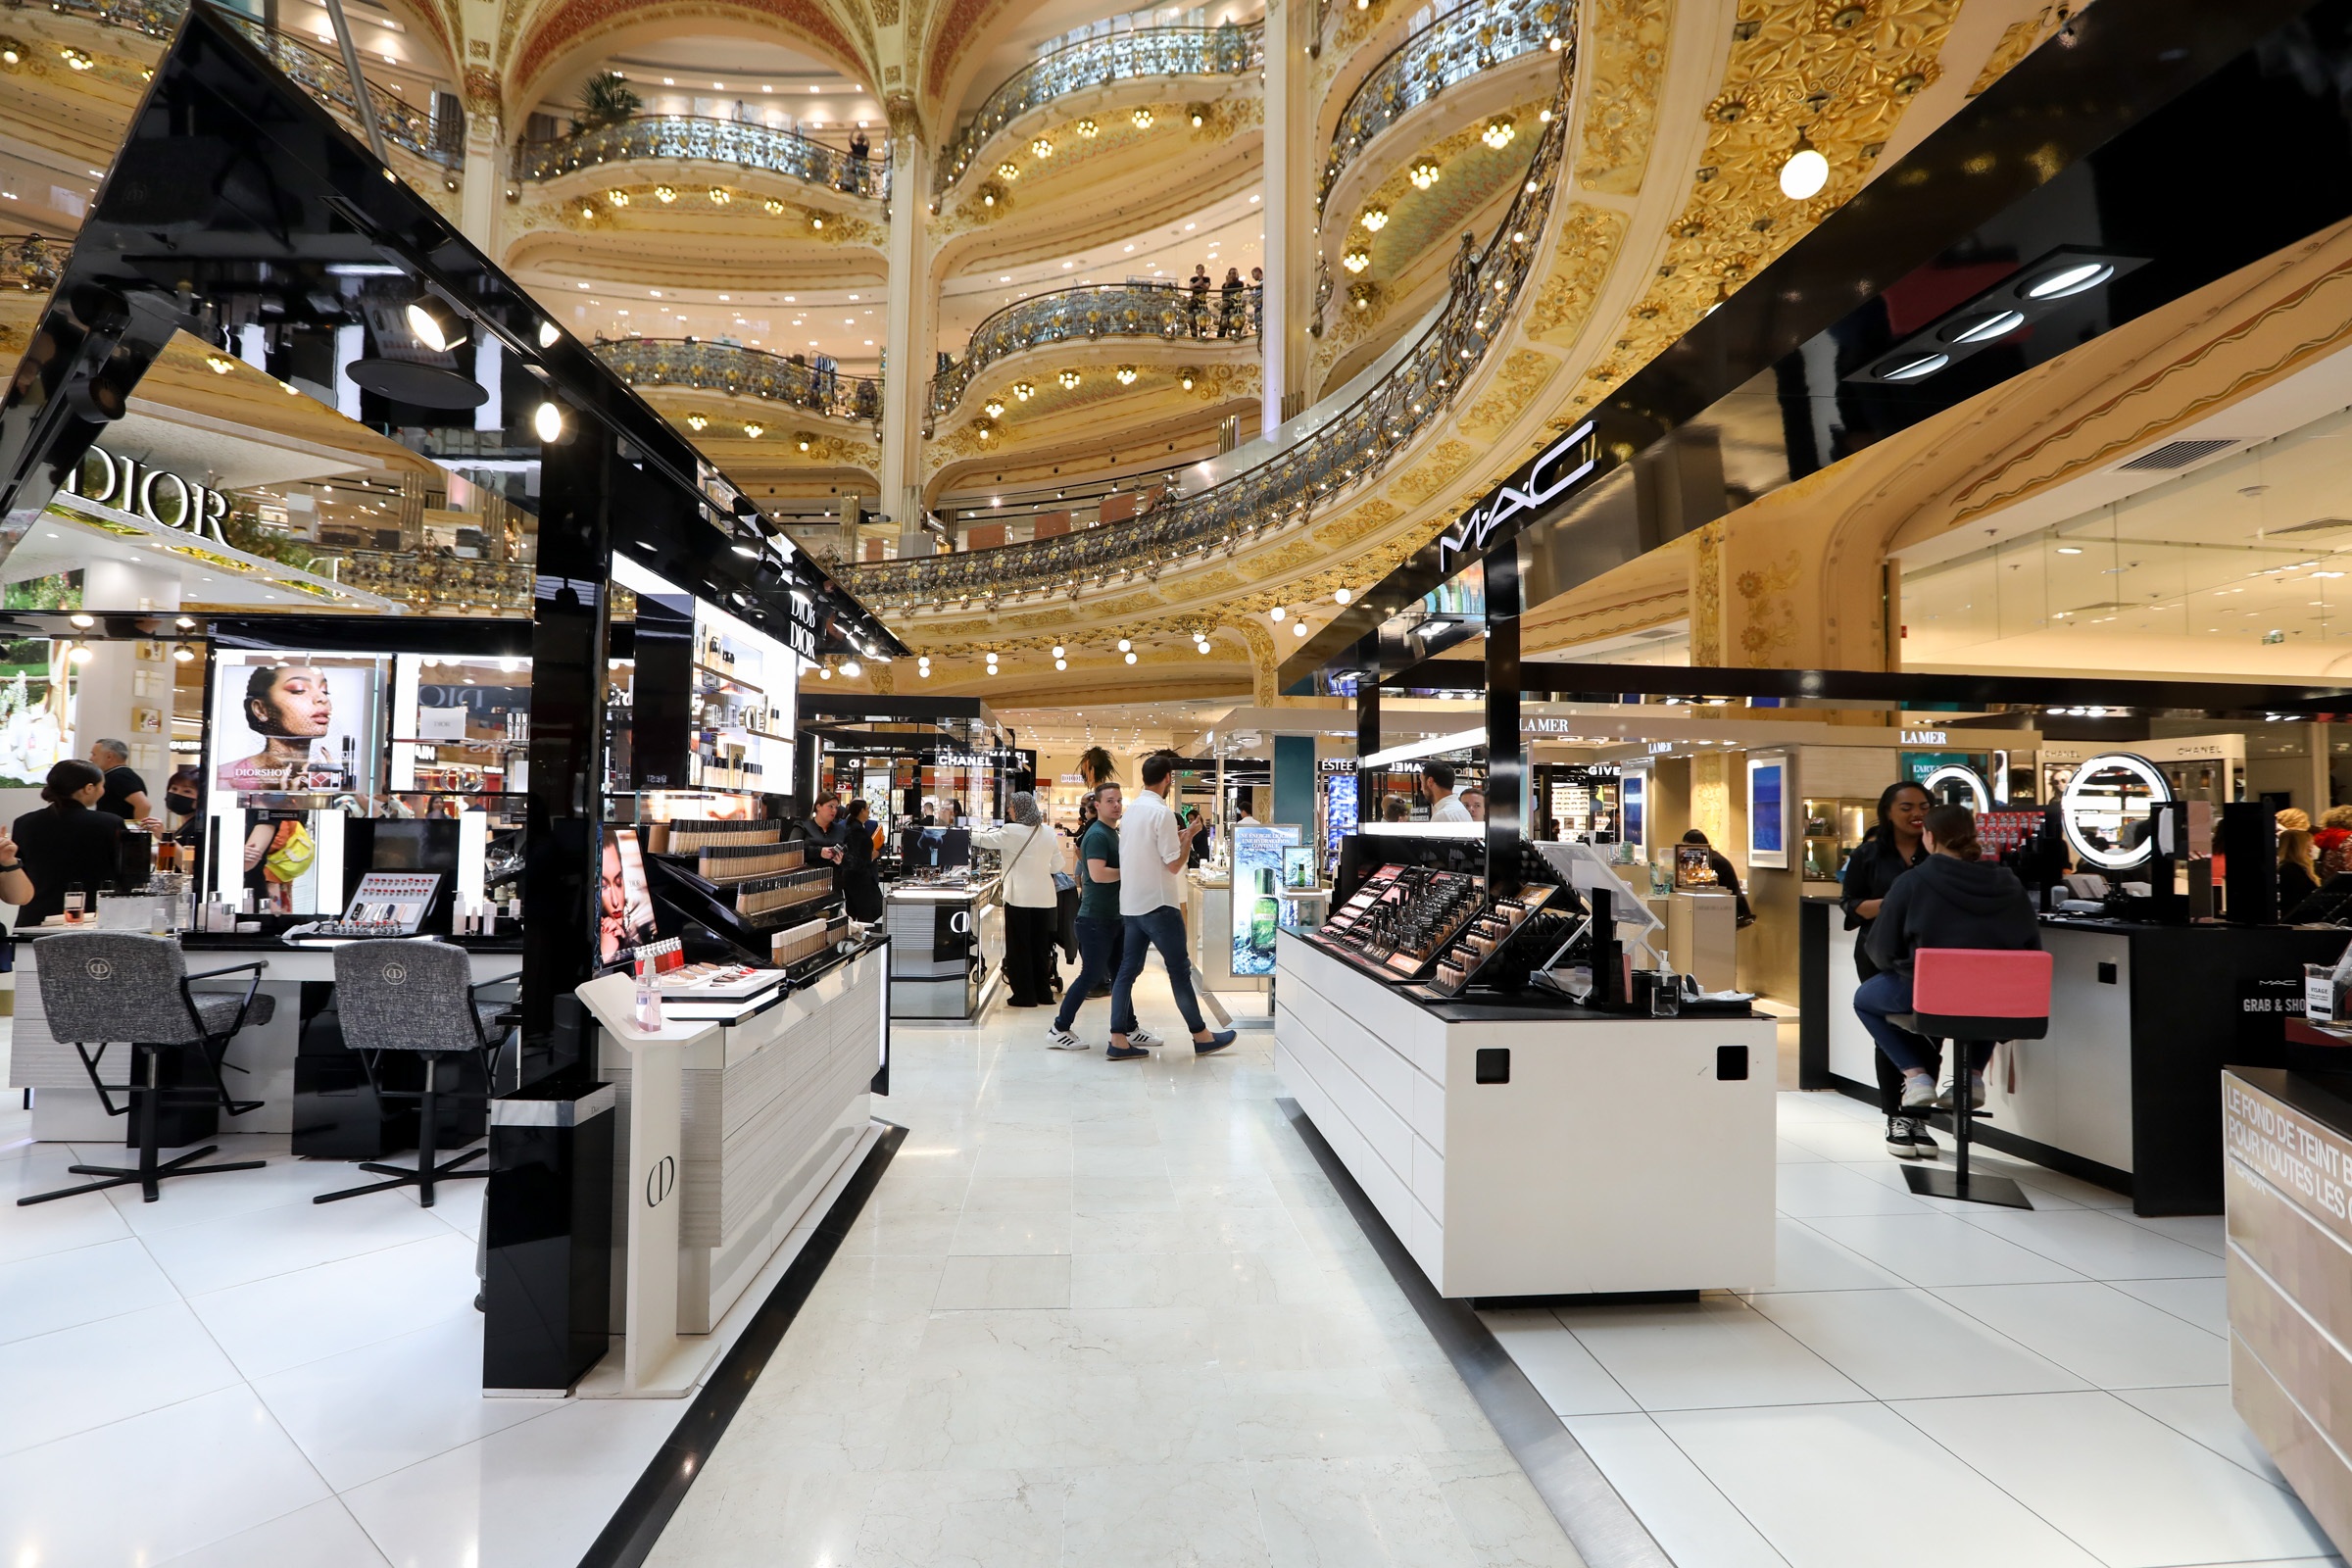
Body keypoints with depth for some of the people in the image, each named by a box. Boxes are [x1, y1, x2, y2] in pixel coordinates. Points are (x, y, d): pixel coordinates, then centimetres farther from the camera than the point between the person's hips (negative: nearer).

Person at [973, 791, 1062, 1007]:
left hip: (1019, 897, -5)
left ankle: (1025, 995, 10)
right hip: (1043, 898, 5)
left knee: (1019, 947, 6)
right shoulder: (1049, 833, 4)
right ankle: (1043, 993, 20)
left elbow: (985, 840, 2)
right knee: (1041, 946, 13)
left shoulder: (1012, 832, -11)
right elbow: (1057, 866, 11)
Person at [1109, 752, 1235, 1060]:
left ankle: (1119, 1040, 8)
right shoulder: (1162, 812, -16)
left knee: (1128, 970, 8)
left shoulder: (1131, 811, 10)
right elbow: (1174, 864, -16)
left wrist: (1177, 836, 18)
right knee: (1180, 971, 3)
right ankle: (1202, 1037, 14)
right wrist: (1190, 836, -2)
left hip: (1130, 904, 8)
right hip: (1159, 905, -8)